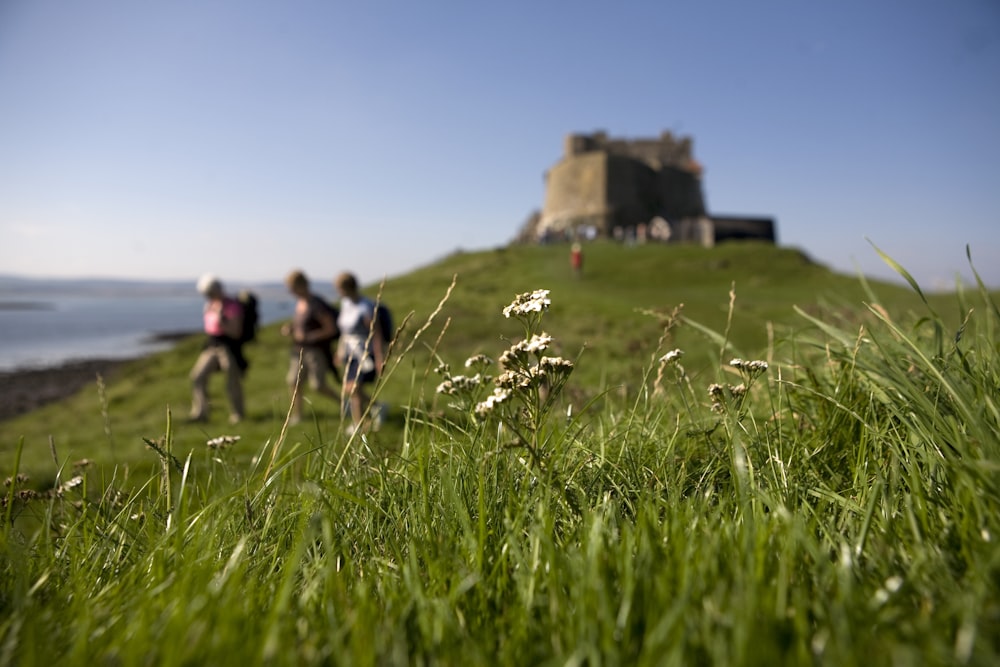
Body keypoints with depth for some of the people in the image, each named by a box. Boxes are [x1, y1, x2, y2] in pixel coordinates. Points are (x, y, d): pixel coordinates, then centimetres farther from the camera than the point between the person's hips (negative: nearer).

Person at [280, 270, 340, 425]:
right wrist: (289, 328, 4)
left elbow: (331, 329, -17)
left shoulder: (316, 305, -17)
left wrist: (309, 336, -20)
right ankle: (296, 415, 15)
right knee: (293, 381, 4)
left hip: (316, 350, -8)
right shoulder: (299, 302, 8)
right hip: (299, 349, 8)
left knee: (317, 385, -6)